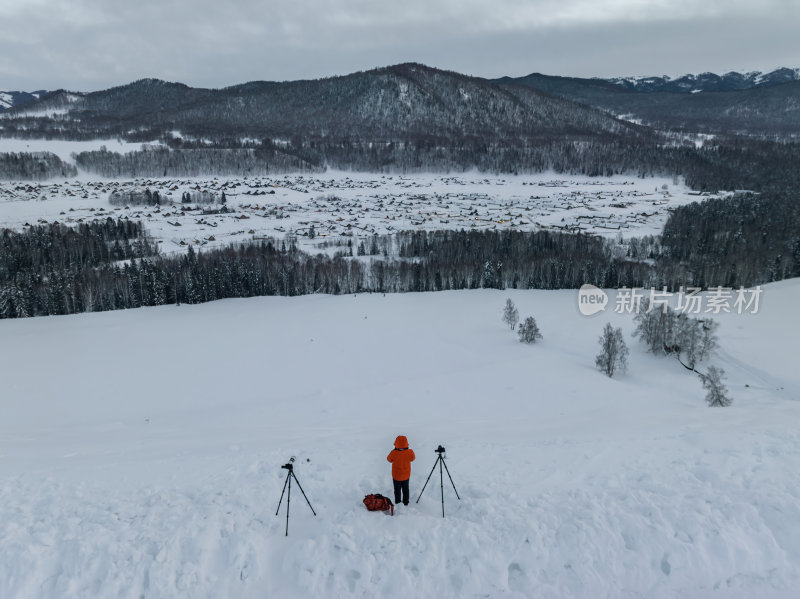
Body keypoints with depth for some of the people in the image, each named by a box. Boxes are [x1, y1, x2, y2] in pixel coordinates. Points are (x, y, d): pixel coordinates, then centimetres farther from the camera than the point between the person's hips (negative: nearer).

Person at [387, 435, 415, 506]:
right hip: (406, 475, 2)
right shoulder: (410, 452, -25)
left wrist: (395, 450, -4)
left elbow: (389, 459, -7)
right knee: (405, 489, 22)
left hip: (396, 475, -2)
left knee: (397, 490, 18)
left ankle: (397, 503, 29)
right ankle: (406, 502, 35)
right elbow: (413, 458, -1)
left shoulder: (393, 453, -29)